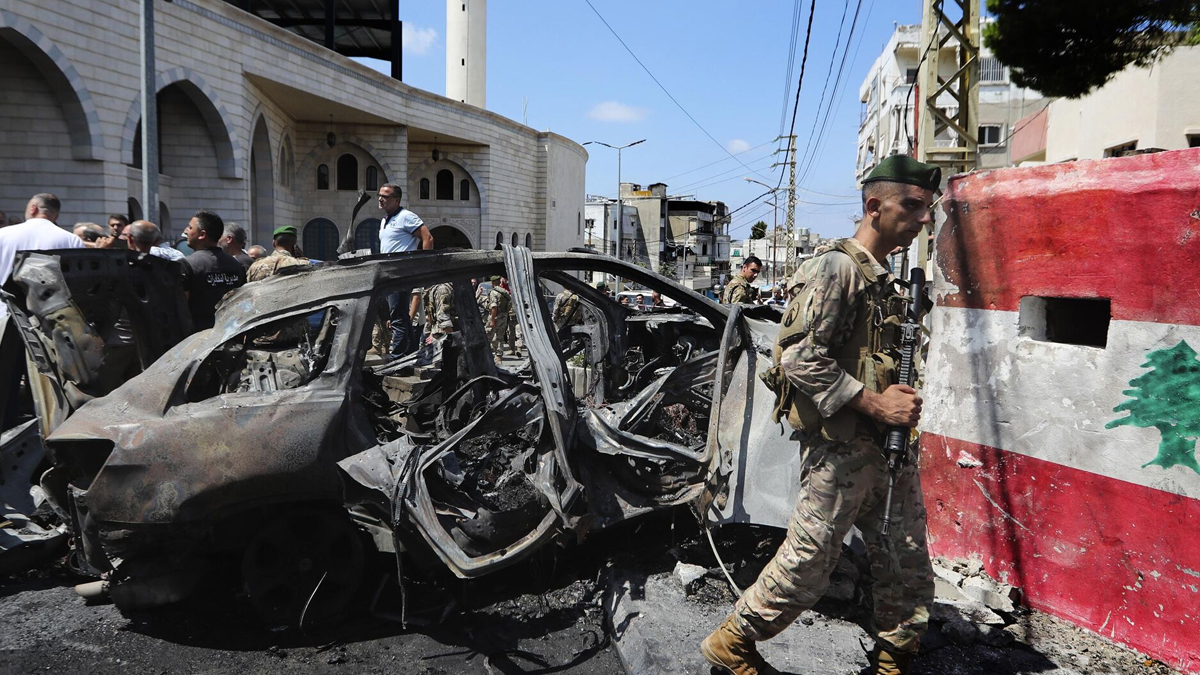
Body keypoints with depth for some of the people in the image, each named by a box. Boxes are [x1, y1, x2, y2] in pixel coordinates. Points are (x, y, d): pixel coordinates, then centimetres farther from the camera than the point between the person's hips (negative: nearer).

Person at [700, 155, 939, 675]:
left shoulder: (882, 279, 17)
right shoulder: (836, 268, -13)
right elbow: (801, 359, -22)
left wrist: (900, 402, 8)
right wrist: (874, 403, -20)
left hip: (887, 447, 9)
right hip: (841, 449, -9)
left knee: (909, 572, 12)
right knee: (806, 566, 2)